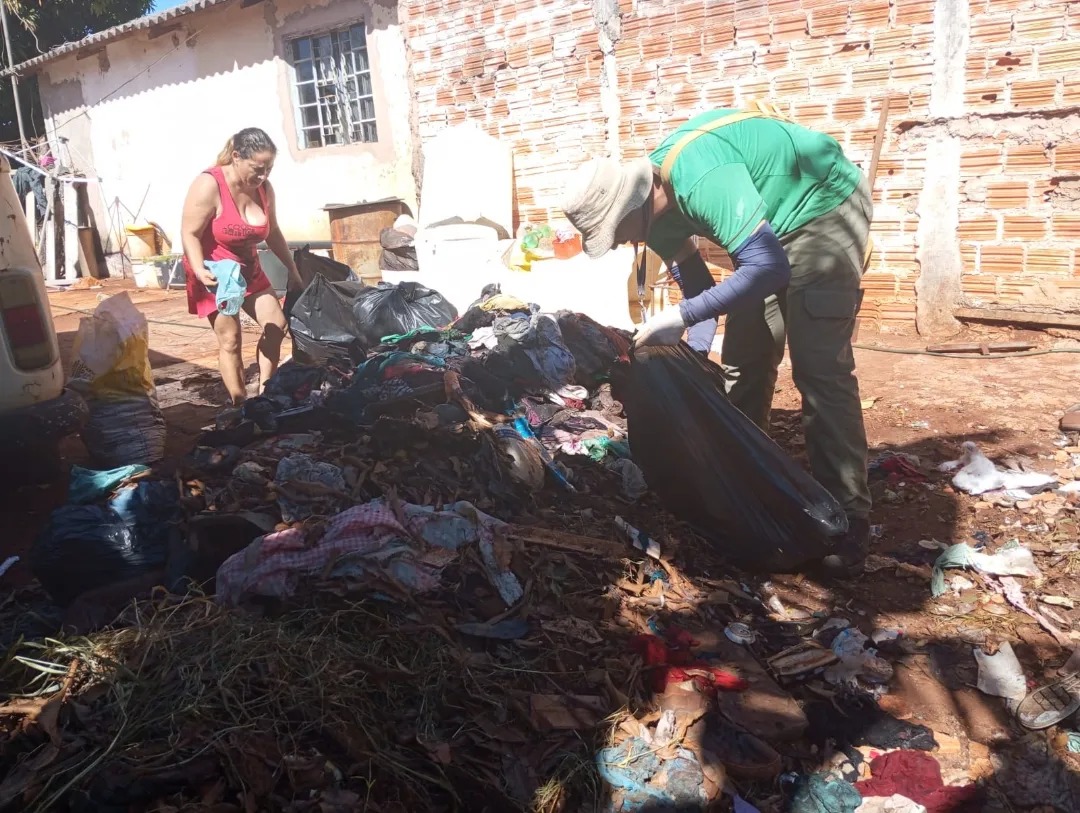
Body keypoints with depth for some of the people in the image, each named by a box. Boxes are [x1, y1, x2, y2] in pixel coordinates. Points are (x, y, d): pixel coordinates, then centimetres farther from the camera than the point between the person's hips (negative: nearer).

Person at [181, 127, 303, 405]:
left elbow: (272, 233, 9)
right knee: (230, 339, -7)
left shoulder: (264, 188, -5)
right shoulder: (209, 185, -24)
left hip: (249, 270, 7)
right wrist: (200, 271, -37)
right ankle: (240, 405, 0)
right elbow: (189, 234, -23)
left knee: (276, 325, 0)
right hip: (214, 273, -6)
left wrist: (292, 270, 10)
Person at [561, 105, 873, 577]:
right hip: (772, 225, 9)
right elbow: (696, 281, 4)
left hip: (825, 207, -9)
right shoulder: (657, 207, -7)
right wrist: (696, 354, -6)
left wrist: (681, 318, -37)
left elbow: (770, 267, -38)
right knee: (742, 365, 7)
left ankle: (847, 525, -9)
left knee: (820, 371, -16)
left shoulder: (699, 180, -35)